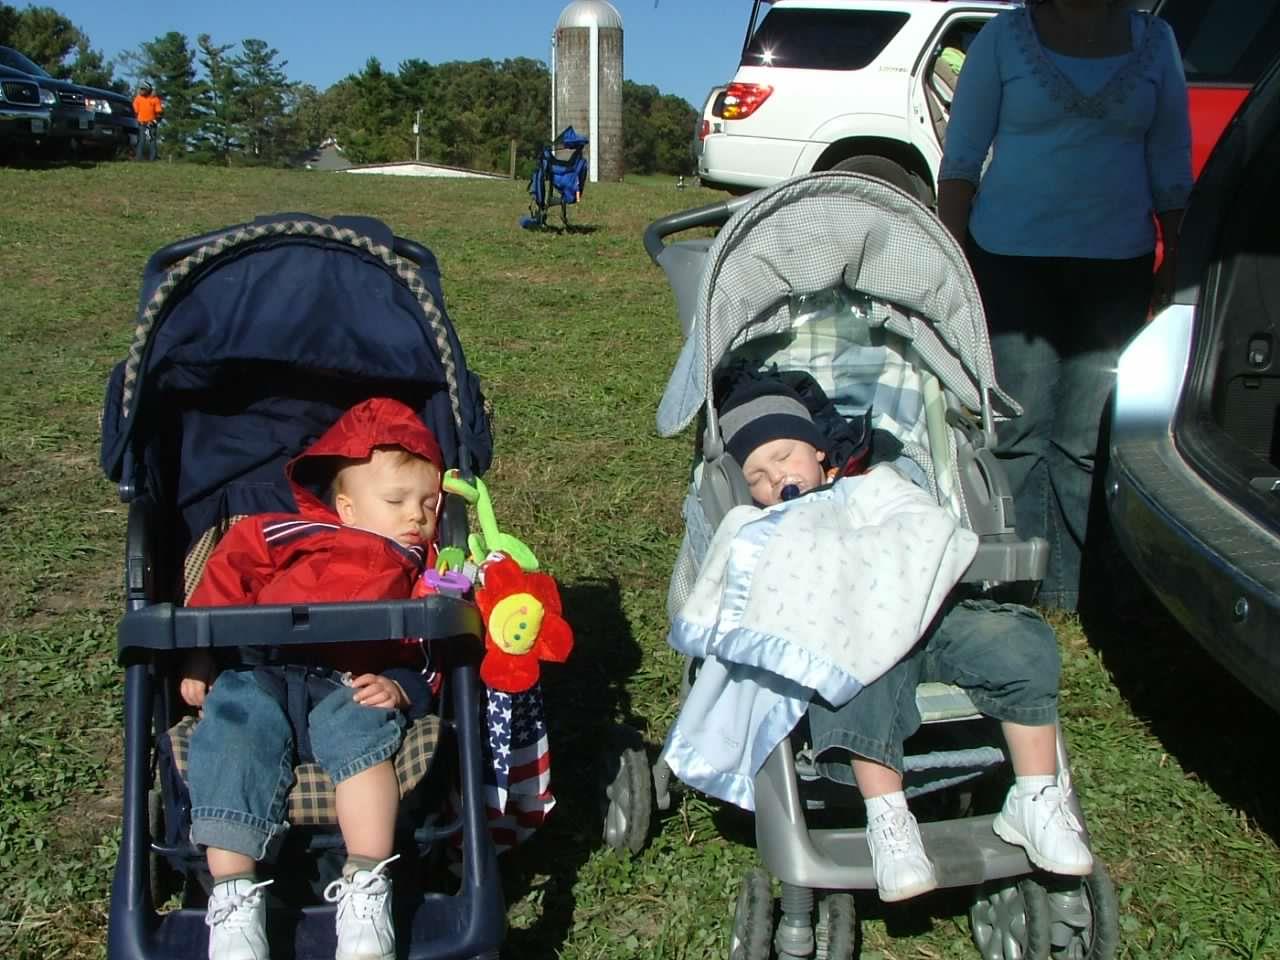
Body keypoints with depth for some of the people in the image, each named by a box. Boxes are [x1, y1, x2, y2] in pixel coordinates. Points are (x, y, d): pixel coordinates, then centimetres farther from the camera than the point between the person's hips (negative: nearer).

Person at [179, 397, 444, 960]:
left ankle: (365, 891, -35)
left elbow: (425, 656, 18)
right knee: (237, 726, -32)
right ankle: (233, 898, -32)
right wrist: (198, 655, 5)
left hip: (352, 687, 1)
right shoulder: (294, 535, 11)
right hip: (259, 673, -1)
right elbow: (227, 573, 12)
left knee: (360, 726, -33)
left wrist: (399, 688, -5)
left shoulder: (425, 574, 23)